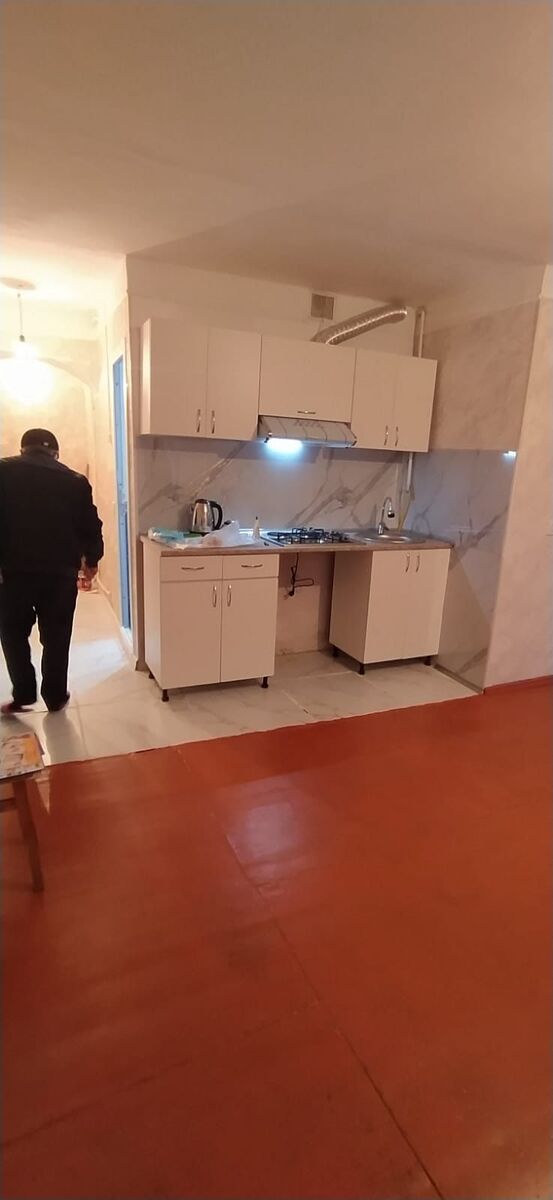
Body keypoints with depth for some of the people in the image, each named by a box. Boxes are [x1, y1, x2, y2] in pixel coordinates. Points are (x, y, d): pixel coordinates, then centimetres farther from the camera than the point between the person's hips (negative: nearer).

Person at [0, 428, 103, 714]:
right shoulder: (75, 481, 4)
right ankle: (55, 697, 21)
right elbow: (91, 526, 6)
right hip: (61, 572, 1)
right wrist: (91, 559, 22)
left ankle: (23, 694, 19)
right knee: (56, 638, 13)